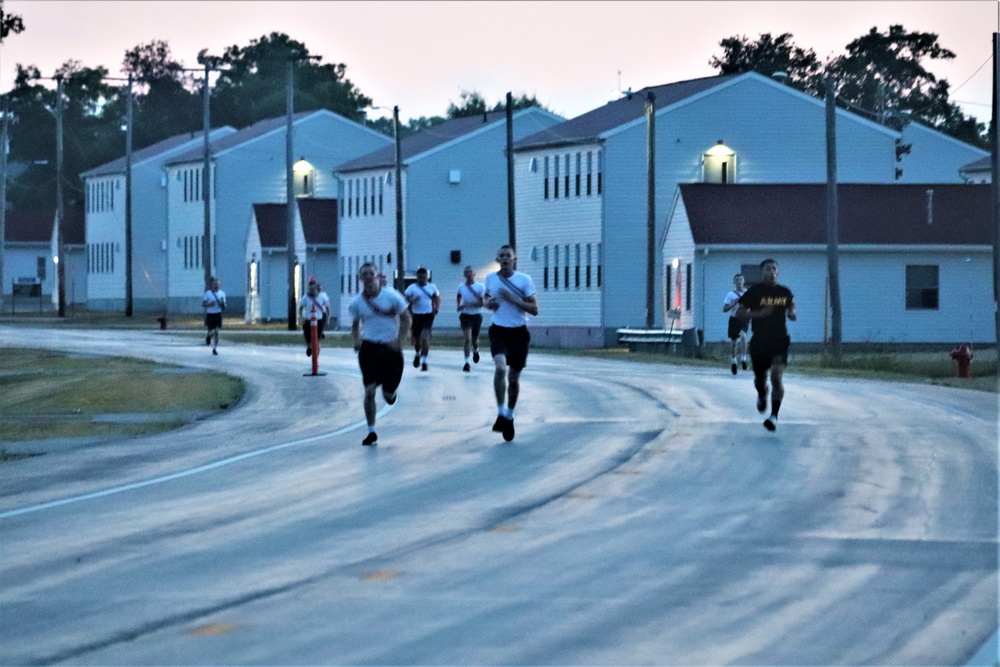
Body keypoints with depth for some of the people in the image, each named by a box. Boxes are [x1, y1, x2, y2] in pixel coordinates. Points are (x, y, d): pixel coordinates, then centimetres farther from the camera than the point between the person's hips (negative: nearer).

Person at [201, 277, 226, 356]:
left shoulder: (222, 294, 4)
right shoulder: (208, 293, -6)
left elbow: (224, 306, 13)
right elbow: (203, 305, -3)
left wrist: (223, 304, -10)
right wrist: (209, 304, -21)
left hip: (218, 314, 2)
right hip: (210, 314, -2)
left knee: (217, 332, -3)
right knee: (212, 332, -8)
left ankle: (215, 348, 8)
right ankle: (208, 337, 30)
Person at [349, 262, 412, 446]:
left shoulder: (392, 296, -8)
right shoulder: (357, 303, 0)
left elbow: (406, 319, -1)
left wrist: (399, 341, -11)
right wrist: (356, 340, 1)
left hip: (390, 348, -1)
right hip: (369, 347, 1)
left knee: (389, 395, 7)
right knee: (369, 391, -11)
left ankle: (391, 392, 47)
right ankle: (371, 433, -2)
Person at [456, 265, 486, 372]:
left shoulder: (480, 287, -7)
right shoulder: (461, 287, 4)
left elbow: (483, 302, -12)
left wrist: (470, 304, -21)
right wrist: (458, 306, 8)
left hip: (477, 315, -1)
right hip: (465, 315, 1)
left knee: (474, 339, 14)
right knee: (467, 338, -13)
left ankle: (475, 351, 49)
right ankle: (467, 363, -12)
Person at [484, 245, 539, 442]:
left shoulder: (524, 280, -6)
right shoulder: (491, 278, 3)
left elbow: (534, 309, -8)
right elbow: (486, 298, 22)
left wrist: (514, 299, -20)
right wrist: (488, 303, -1)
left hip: (519, 332, 0)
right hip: (499, 330, 0)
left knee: (514, 378, 9)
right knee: (501, 366, -26)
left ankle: (509, 416, 29)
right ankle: (501, 413, -17)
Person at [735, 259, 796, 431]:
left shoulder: (784, 292, 4)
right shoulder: (754, 292, -4)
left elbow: (791, 305, 21)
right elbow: (739, 312, -5)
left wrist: (791, 313, -3)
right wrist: (759, 314, -19)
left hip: (779, 341, 0)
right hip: (759, 341, 0)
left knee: (776, 377, -15)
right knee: (760, 377, 14)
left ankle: (774, 416, -14)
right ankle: (762, 396, 50)